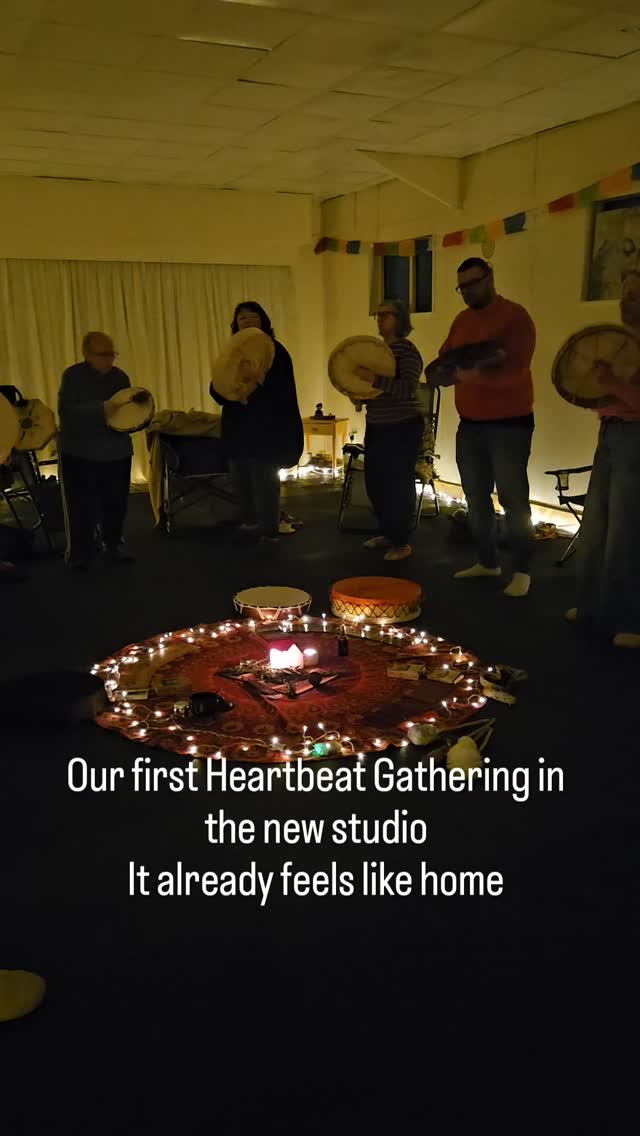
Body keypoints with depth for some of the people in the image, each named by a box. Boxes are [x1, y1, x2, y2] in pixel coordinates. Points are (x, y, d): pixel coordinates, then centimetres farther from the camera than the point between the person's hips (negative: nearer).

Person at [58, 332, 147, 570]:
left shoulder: (120, 377, 4)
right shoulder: (73, 375, -8)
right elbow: (66, 410, -19)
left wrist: (139, 401, -11)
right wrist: (102, 408, -28)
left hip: (116, 452, 4)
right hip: (78, 452, -4)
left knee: (115, 503, 7)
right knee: (81, 506, 0)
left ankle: (113, 548, 21)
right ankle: (79, 554, 10)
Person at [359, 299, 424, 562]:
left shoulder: (406, 349, -12)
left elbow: (408, 388, -24)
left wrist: (373, 378, -31)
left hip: (403, 427, -9)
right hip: (376, 426, 9)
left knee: (398, 484, -4)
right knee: (374, 482, 12)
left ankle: (402, 542, 7)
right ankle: (388, 533, 27)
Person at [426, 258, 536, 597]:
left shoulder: (515, 316, -9)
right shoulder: (461, 321, 13)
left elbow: (515, 371, -19)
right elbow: (442, 365, 11)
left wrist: (473, 374, -30)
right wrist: (449, 370, -12)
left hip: (509, 423, -7)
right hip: (470, 423, 7)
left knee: (512, 498, -5)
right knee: (476, 497, 11)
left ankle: (522, 570, 4)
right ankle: (487, 562, 24)